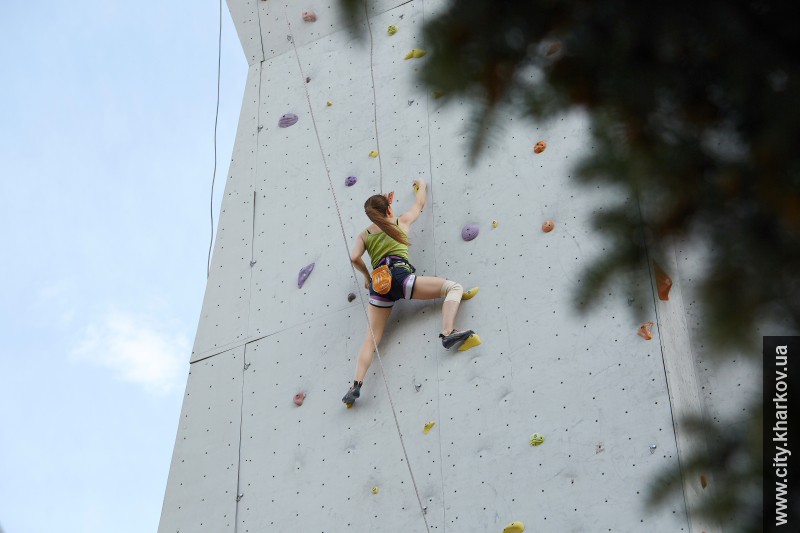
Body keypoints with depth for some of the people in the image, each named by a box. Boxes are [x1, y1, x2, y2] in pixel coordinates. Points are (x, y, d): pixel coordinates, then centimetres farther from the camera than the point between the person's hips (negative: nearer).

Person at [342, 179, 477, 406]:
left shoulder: (364, 235, 23)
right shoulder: (401, 222, 19)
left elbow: (355, 257, 7)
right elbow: (419, 203, 36)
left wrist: (366, 276, 25)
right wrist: (421, 186, 56)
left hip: (379, 284, 4)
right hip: (399, 276, -3)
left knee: (371, 340, 6)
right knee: (453, 287, 2)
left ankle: (357, 384, -12)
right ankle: (448, 333, -21)